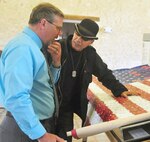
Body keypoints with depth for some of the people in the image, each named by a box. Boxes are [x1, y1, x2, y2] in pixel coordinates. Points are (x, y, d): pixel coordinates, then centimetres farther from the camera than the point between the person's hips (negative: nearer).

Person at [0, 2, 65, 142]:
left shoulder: (31, 46, 8)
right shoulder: (23, 47, -23)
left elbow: (47, 84, 17)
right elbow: (16, 98, -32)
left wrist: (56, 62, 0)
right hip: (28, 129, -9)